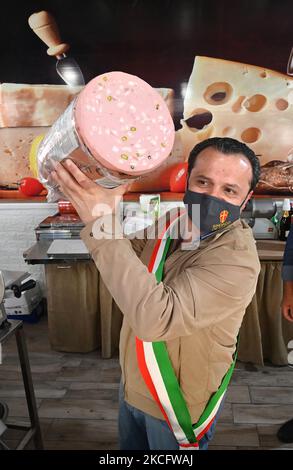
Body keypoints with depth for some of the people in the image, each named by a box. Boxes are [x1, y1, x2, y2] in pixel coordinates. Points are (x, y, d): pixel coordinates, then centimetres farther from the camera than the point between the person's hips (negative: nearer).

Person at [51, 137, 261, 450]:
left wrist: (102, 224, -40)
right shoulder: (171, 223, -9)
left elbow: (155, 318, -42)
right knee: (130, 448, 29)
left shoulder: (237, 259, -32)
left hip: (177, 407, -6)